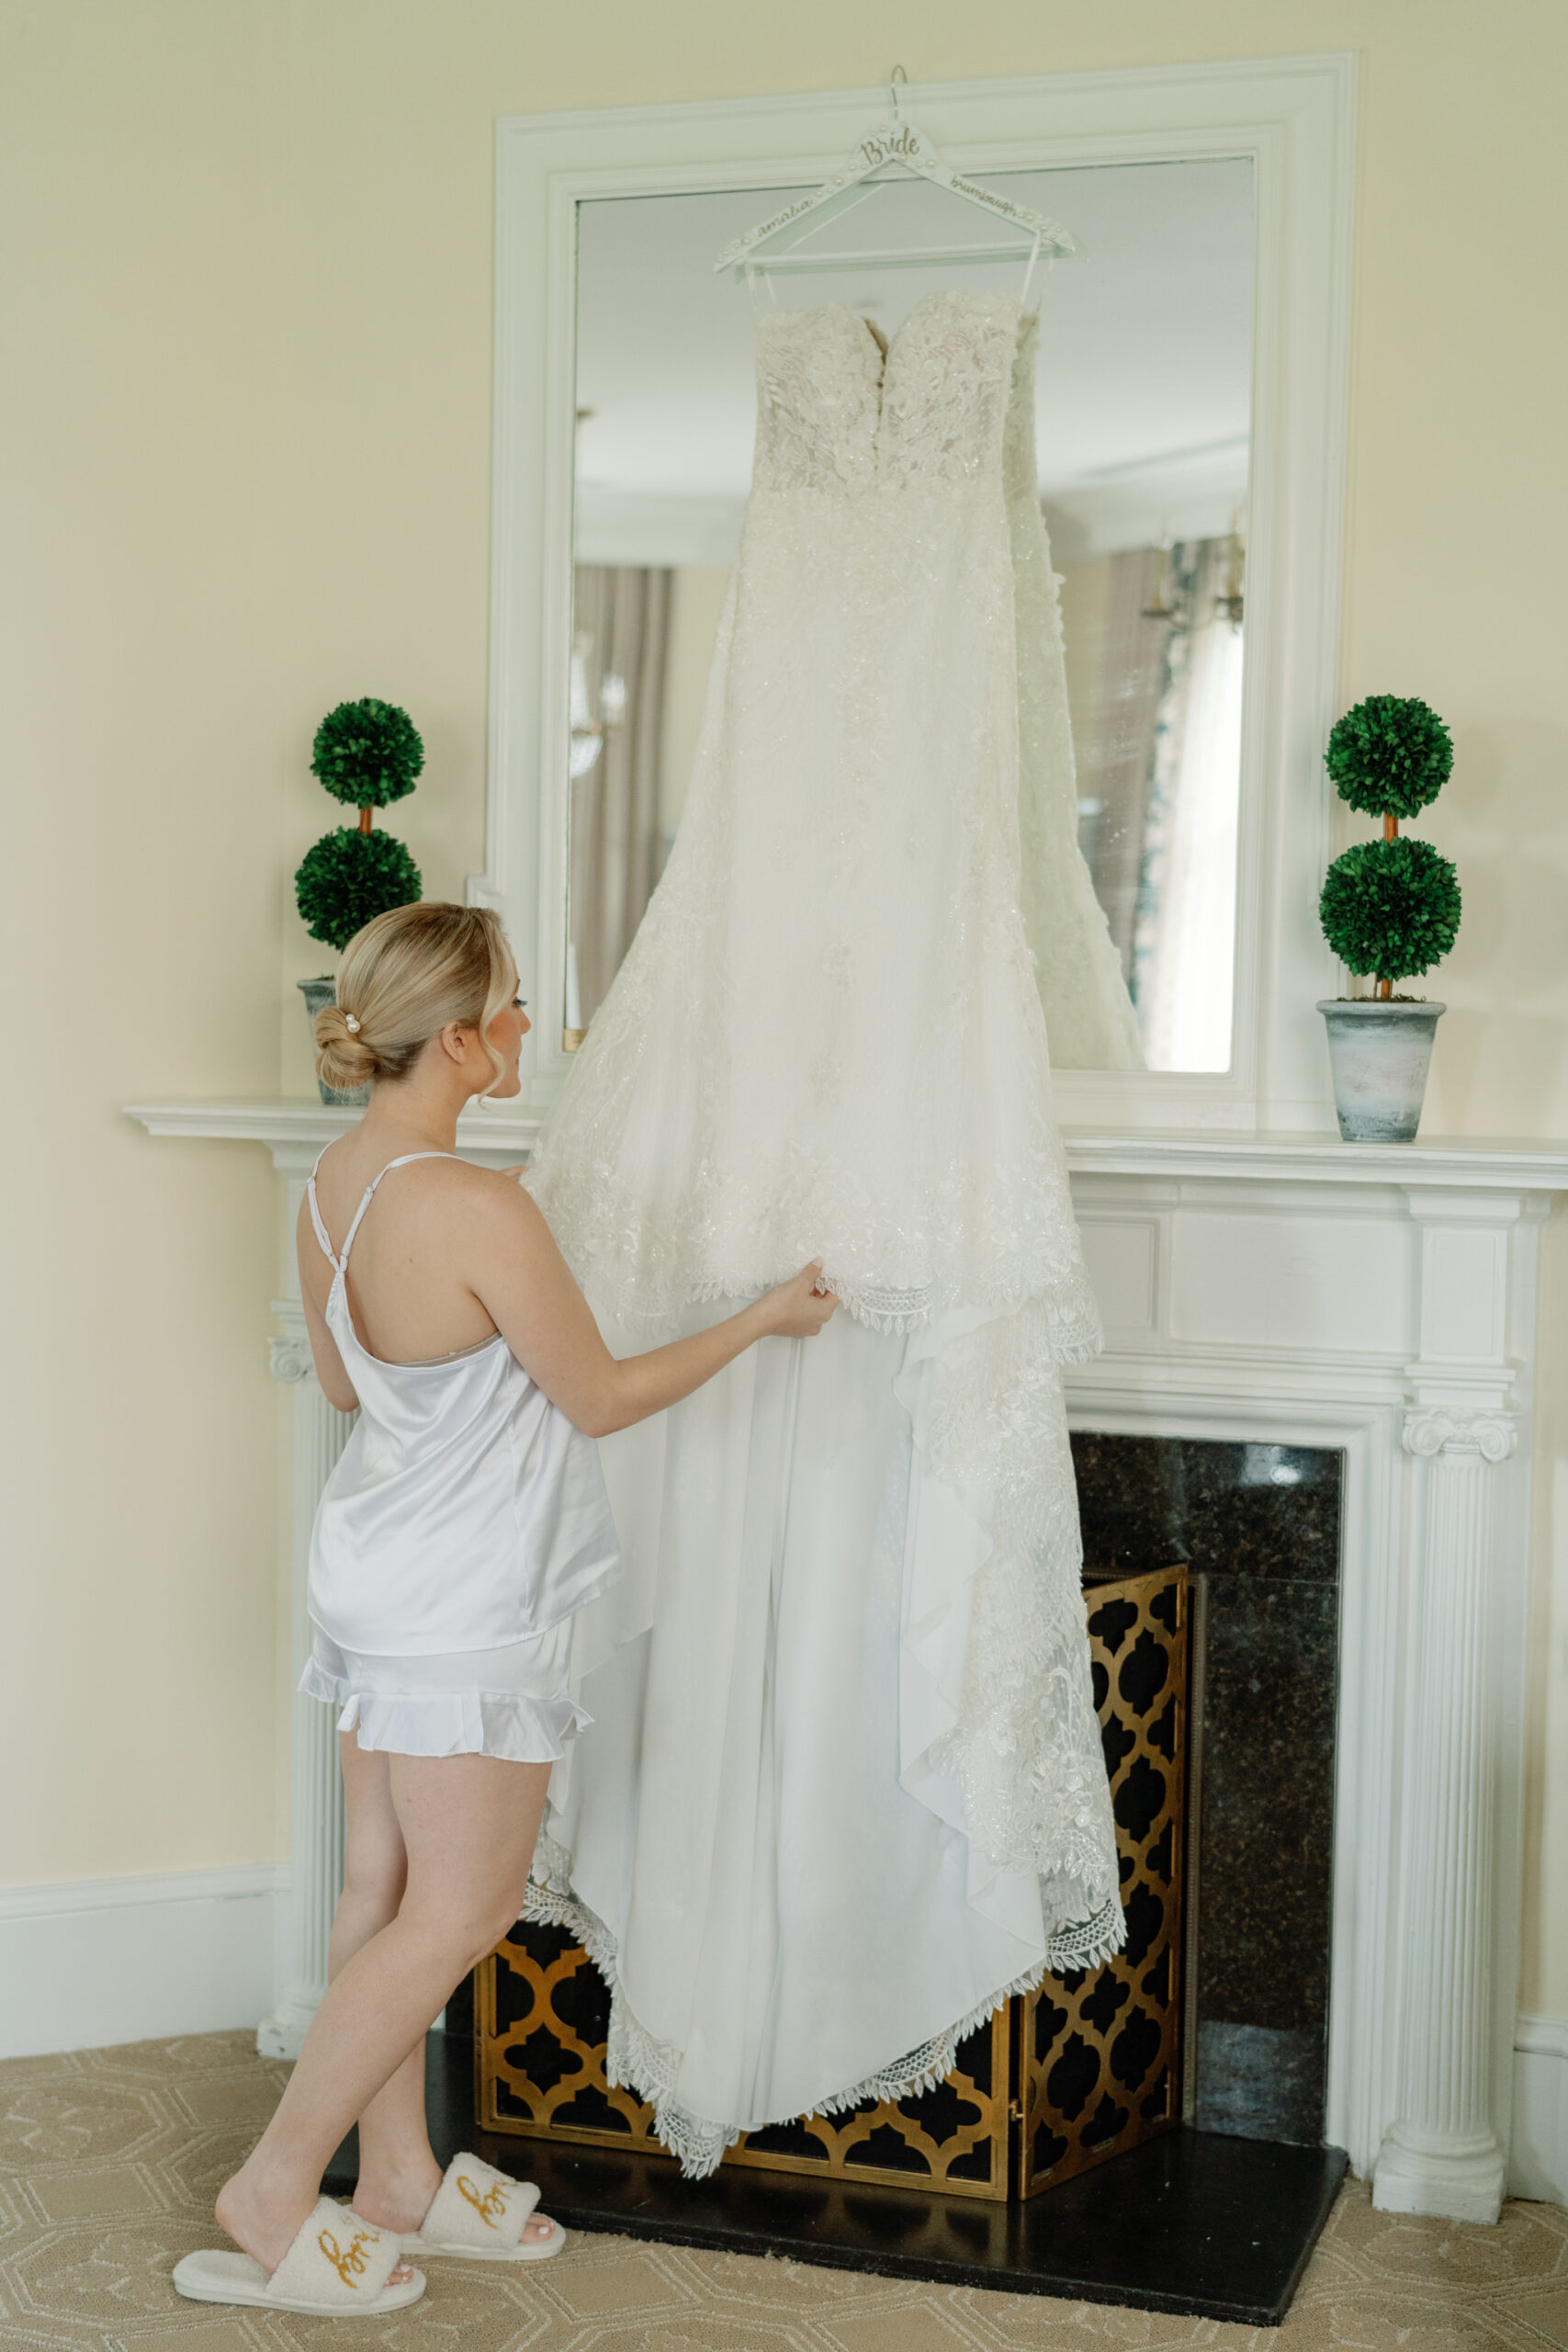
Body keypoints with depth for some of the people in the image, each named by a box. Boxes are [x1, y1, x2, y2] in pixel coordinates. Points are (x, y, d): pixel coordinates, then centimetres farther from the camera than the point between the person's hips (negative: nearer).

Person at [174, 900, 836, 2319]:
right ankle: (275, 2196, 12)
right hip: (464, 1613, -9)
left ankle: (397, 2176, 28)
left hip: (378, 1575, 9)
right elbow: (601, 1399, -14)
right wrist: (764, 1320, -2)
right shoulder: (483, 1211, -26)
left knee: (386, 1883, 15)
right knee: (462, 1909, 4)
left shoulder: (334, 1181, 1)